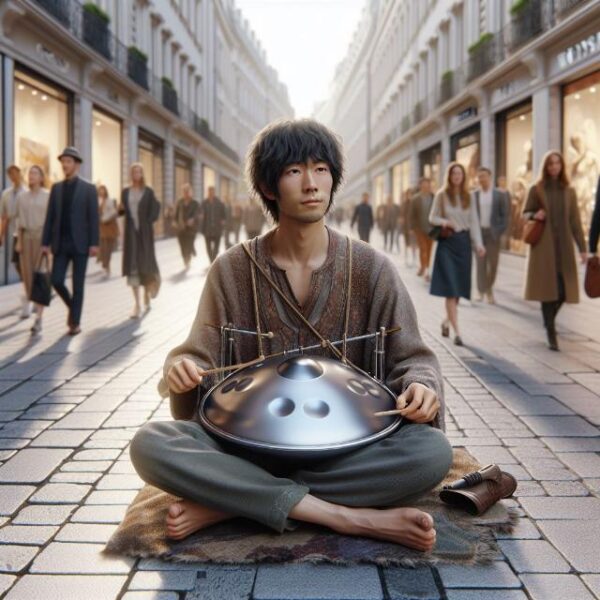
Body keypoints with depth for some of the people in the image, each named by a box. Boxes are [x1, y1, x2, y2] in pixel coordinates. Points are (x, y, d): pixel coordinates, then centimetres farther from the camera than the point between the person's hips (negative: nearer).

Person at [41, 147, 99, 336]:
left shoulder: (89, 189, 0)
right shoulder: (56, 188, 10)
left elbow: (94, 218, -5)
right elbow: (50, 217, 9)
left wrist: (94, 244, -12)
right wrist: (45, 242, 2)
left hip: (80, 243, -3)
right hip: (60, 244, 3)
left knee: (78, 284, -1)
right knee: (56, 280, -4)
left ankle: (75, 322, 7)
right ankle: (72, 306, 23)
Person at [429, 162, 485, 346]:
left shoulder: (468, 197, 8)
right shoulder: (441, 195, 1)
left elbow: (474, 222, 3)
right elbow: (432, 218, 4)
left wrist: (478, 244, -10)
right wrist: (443, 222, -18)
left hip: (463, 242, 3)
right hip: (447, 242, -3)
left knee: (459, 287, 8)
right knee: (450, 288, -9)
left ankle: (446, 321, 31)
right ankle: (457, 331, -11)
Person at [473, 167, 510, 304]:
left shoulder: (500, 195, 2)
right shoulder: (473, 195, 3)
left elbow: (505, 214, 1)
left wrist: (500, 230, -9)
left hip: (493, 233, 0)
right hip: (478, 232, 0)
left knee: (493, 263, 3)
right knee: (480, 263, 1)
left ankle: (489, 289, 20)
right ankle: (481, 291, 7)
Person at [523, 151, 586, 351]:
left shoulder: (569, 191, 10)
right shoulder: (536, 189, 3)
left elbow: (575, 221, 8)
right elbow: (525, 214, 10)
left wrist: (582, 248, 4)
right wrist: (534, 215, -14)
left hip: (564, 246, 3)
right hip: (543, 246, -3)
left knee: (563, 290, 0)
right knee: (548, 288, -5)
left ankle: (549, 321, 27)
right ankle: (551, 333, 1)